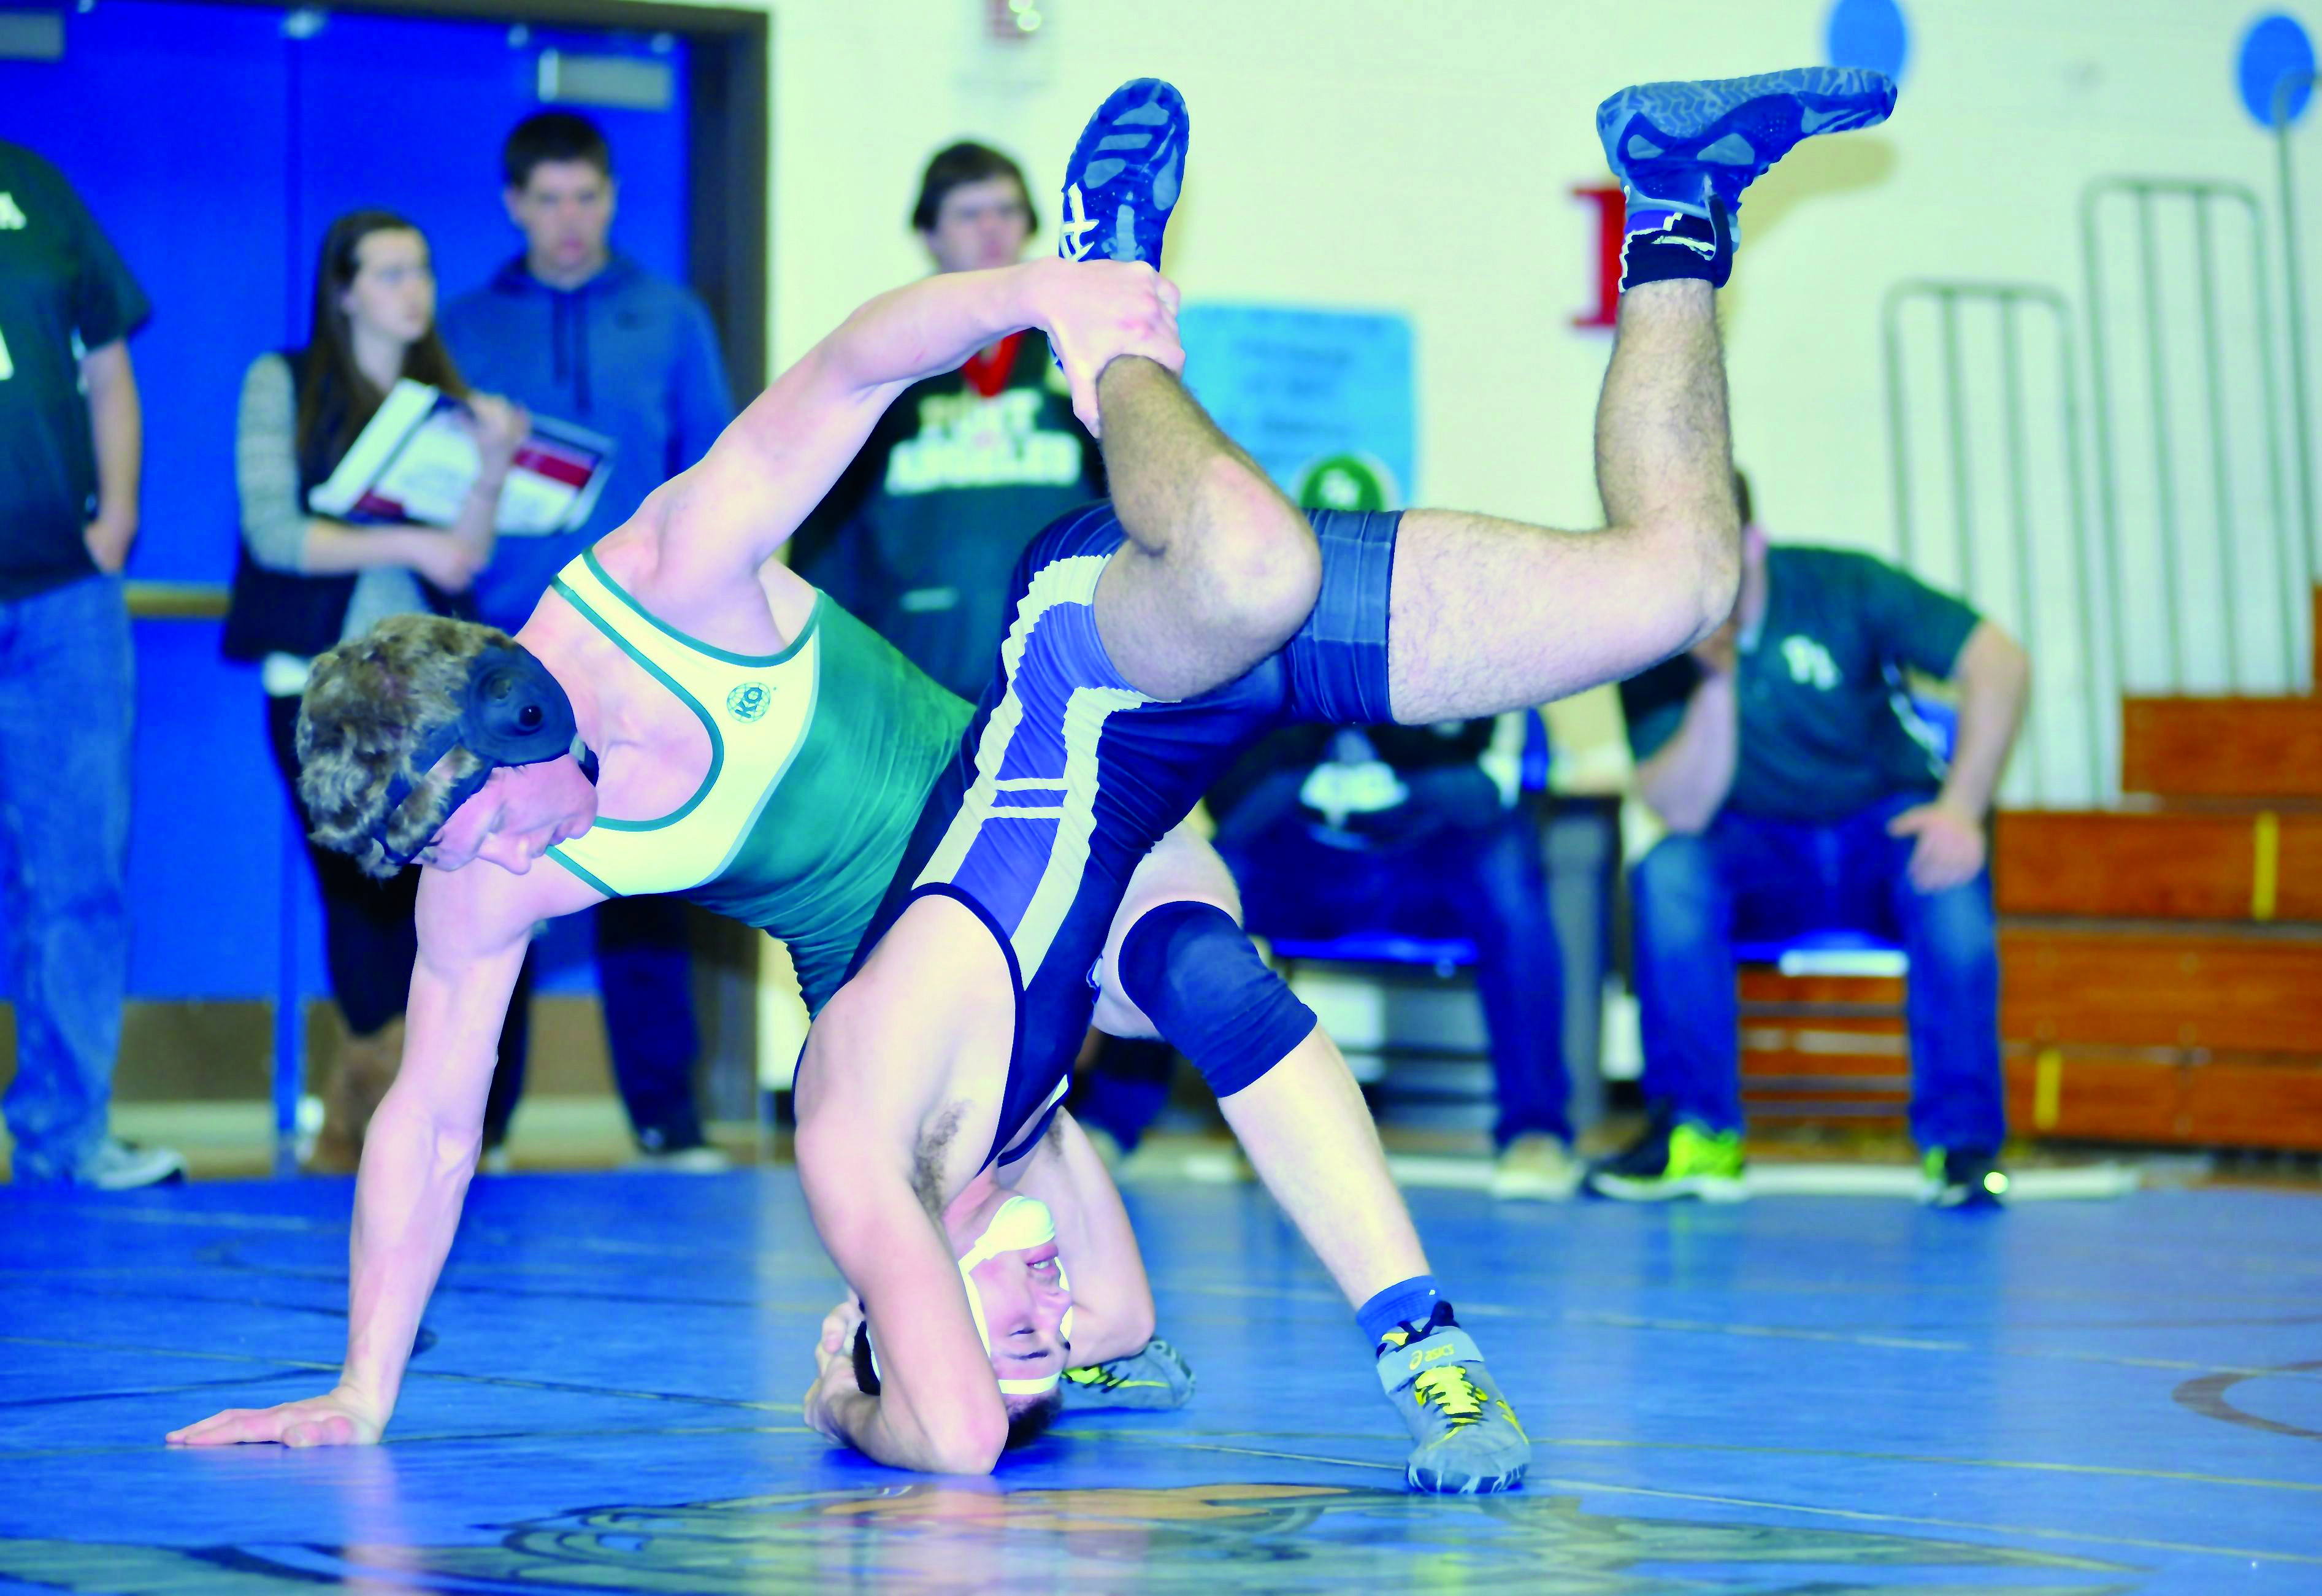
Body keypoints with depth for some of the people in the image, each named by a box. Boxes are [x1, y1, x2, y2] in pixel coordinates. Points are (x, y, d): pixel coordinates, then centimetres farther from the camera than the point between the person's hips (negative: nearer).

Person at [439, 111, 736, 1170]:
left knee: (644, 879, -2)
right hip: (507, 641, 1)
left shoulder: (670, 320, 9)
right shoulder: (466, 328, 10)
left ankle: (667, 1120, 2)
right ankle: (475, 1118, 7)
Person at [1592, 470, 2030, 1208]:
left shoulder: (1840, 588, -12)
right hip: (1760, 856, 1)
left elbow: (2000, 665, -16)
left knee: (1950, 877, -35)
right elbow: (1683, 812, -19)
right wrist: (1717, 679, -31)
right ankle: (1697, 1133, -24)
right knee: (1669, 873, -31)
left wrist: (1960, 810, -25)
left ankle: (1963, 1141, -24)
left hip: (1885, 832, -1)